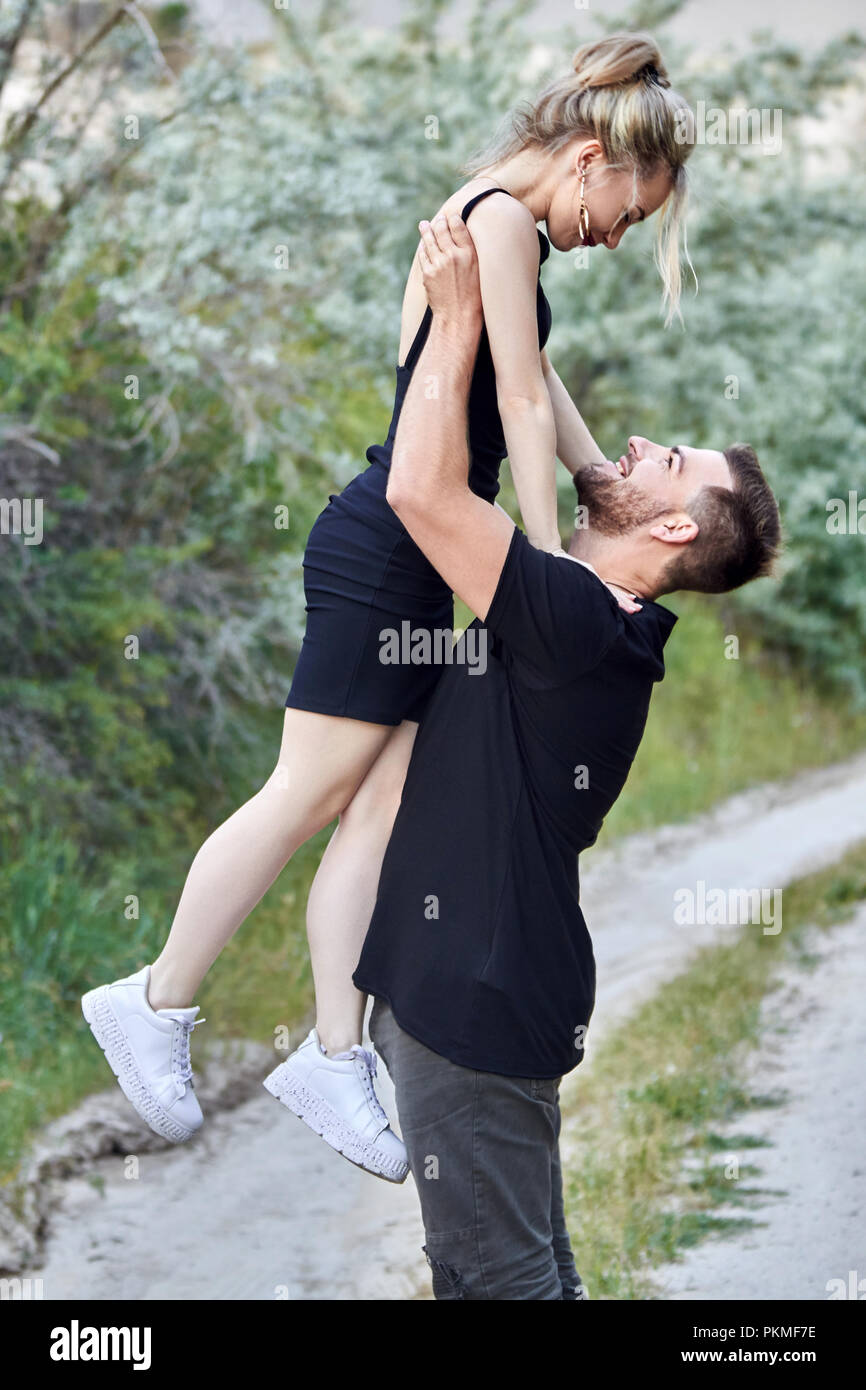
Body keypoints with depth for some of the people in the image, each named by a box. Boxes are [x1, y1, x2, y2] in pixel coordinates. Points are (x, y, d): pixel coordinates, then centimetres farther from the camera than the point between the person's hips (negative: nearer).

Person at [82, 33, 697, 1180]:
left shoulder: (488, 221, 17)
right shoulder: (502, 219, -14)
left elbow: (538, 386, 27)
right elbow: (525, 406, -14)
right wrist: (550, 567, -12)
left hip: (421, 562, 10)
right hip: (384, 551, -10)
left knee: (380, 806, 7)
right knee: (310, 796, -3)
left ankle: (333, 1058, 10)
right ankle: (156, 1005, 9)